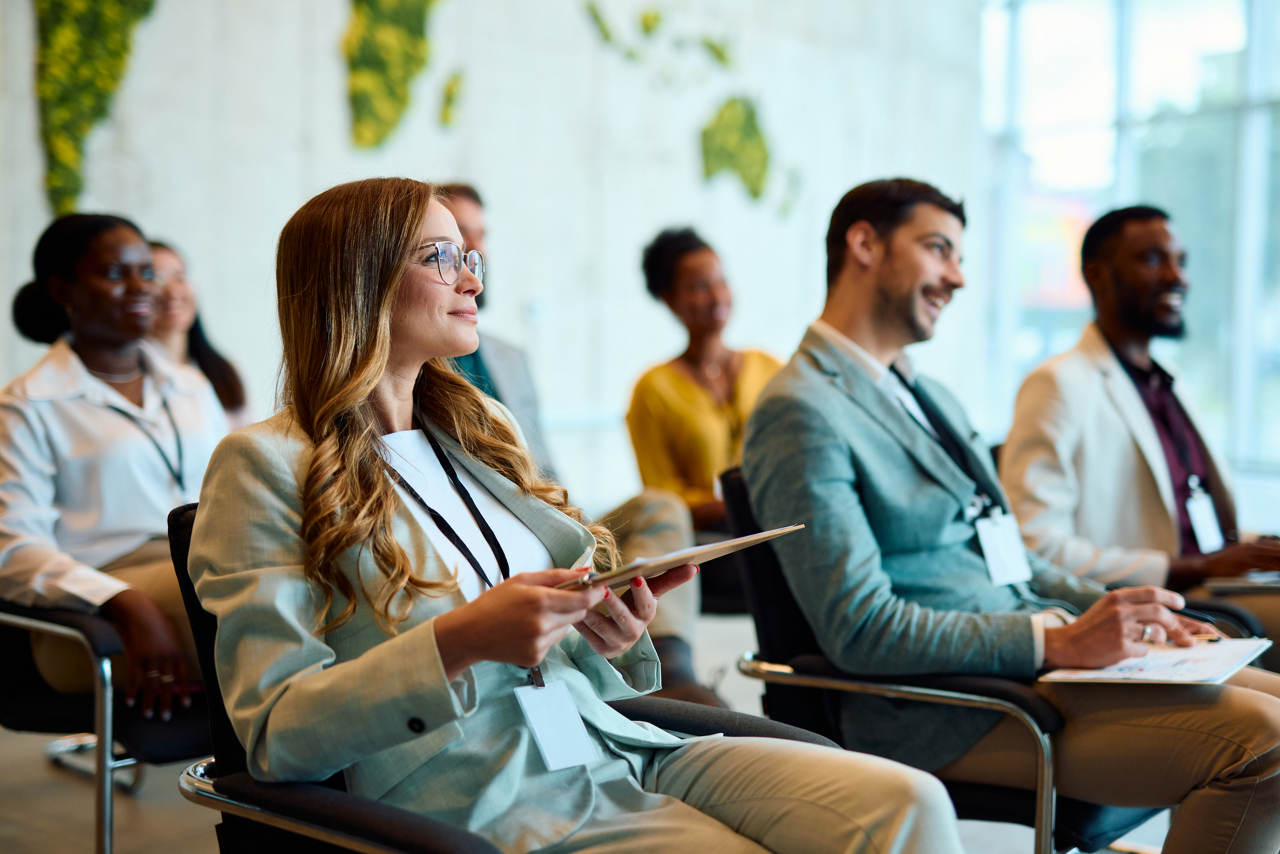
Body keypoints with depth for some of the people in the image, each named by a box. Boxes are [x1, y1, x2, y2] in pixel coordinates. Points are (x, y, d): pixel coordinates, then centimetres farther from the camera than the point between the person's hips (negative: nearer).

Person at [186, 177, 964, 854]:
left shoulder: (478, 431, 17)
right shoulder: (266, 463, -2)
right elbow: (277, 735, -9)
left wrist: (611, 633, -3)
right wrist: (460, 642, -21)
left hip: (613, 745, 7)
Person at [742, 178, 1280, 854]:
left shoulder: (932, 398, 20)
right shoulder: (800, 412, -12)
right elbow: (860, 628, -19)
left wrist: (1113, 611, 6)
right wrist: (1059, 641, -21)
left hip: (1029, 652, 10)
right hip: (943, 709, -10)